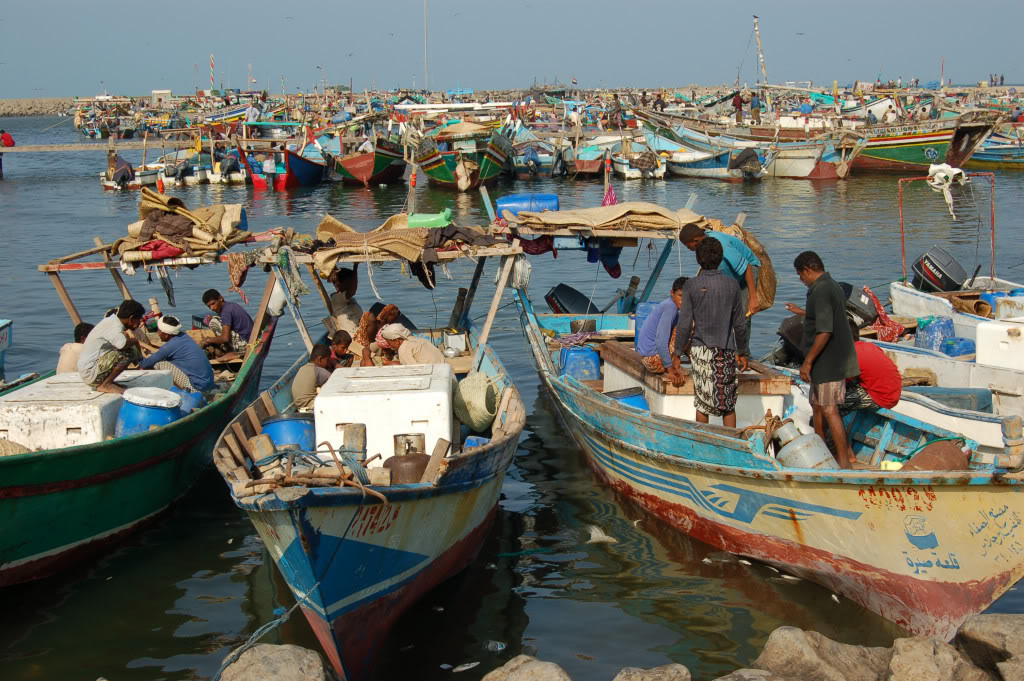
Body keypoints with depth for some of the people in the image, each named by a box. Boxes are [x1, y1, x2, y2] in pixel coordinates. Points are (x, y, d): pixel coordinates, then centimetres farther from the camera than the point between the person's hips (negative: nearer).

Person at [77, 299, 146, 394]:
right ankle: (105, 385, -12)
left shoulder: (112, 319, 10)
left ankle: (104, 383, 12)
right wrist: (134, 341, -15)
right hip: (91, 373, -10)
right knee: (130, 351, -22)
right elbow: (122, 344, -36)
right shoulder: (115, 325, -18)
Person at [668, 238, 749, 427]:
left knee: (702, 403, 9)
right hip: (725, 351, 0)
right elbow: (740, 324, 4)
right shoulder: (731, 284, -1)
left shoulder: (691, 286, -5)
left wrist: (677, 354, 2)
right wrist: (742, 352, 16)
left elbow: (685, 324, -7)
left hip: (700, 349, 0)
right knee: (728, 404, 6)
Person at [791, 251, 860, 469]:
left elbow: (825, 331, -26)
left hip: (828, 362, -11)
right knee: (817, 405, 20)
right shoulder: (833, 287, 13)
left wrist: (808, 361, -23)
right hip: (835, 360, 11)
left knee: (829, 410, -6)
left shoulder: (820, 292, -20)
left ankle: (844, 461, -2)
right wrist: (802, 312, 38)